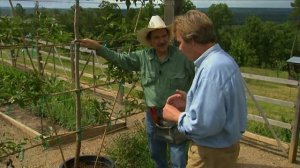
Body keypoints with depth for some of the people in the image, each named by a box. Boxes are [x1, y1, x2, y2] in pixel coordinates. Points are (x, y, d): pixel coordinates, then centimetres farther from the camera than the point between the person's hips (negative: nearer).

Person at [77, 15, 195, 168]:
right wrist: (98, 47, -4)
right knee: (156, 155, 23)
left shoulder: (182, 57, -12)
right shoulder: (143, 57, 0)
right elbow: (119, 59, 3)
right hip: (153, 115, 4)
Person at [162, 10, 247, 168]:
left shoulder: (212, 69, -29)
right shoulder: (221, 59, 4)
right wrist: (189, 101, 4)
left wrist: (176, 115, -15)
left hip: (212, 153, -9)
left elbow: (204, 124, -32)